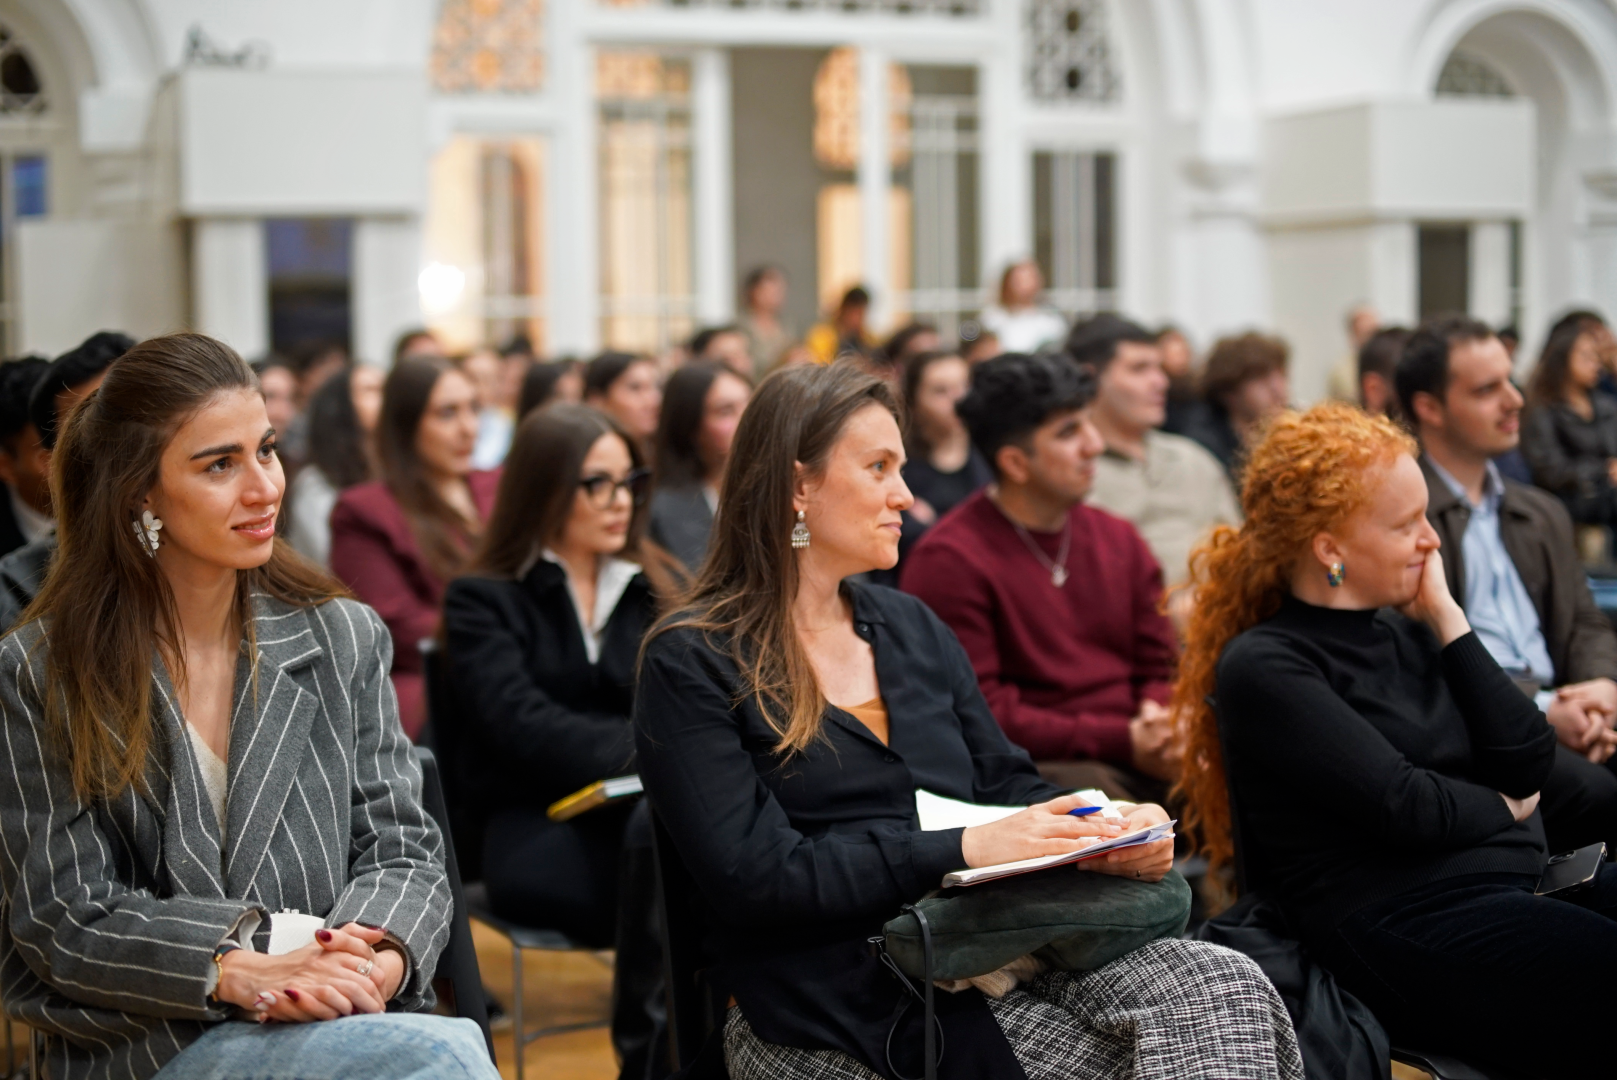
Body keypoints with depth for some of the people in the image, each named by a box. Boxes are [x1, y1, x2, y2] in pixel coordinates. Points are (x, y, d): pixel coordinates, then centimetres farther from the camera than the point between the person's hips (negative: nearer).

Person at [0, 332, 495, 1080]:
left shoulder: (346, 637, 10)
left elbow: (401, 846, 7)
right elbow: (67, 919, -4)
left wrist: (381, 957, -17)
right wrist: (245, 974, -21)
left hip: (341, 1017, 4)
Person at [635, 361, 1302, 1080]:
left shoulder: (912, 628, 18)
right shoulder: (690, 664, -3)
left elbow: (1006, 785, 16)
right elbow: (755, 878, -13)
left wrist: (1114, 833, -6)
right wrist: (964, 851, -19)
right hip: (837, 1006, -6)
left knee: (1224, 987, -20)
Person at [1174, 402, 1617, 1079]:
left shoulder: (1402, 629, 17)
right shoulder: (1261, 666, -5)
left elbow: (1530, 761, 9)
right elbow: (1402, 807, -13)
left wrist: (1445, 616, 7)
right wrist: (1500, 807, 6)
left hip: (1519, 881, 8)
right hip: (1406, 917, -8)